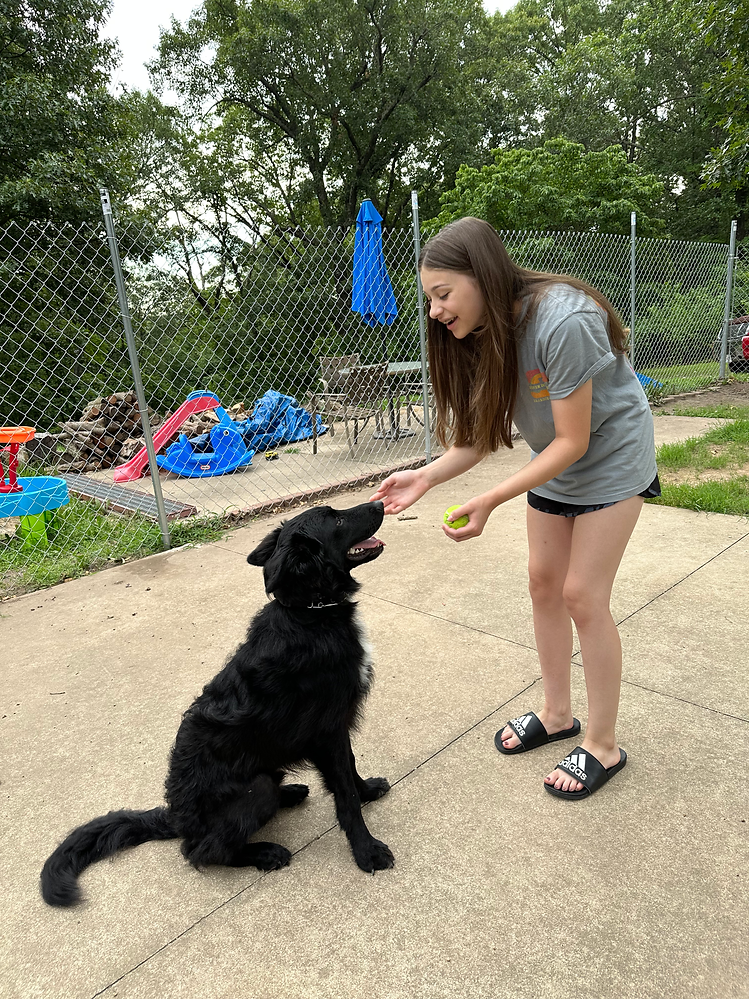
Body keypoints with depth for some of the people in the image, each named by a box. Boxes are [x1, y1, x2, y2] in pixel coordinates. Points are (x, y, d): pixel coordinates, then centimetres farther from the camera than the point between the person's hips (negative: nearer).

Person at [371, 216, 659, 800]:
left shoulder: (562, 323, -33)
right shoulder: (479, 335, -10)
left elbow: (572, 442, -28)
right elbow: (480, 433, -7)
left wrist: (490, 502, -32)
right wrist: (425, 478, -22)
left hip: (611, 455, -7)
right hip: (555, 460, 7)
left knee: (582, 595, -6)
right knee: (544, 581, 7)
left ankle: (604, 746, 13)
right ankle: (557, 714, 27)